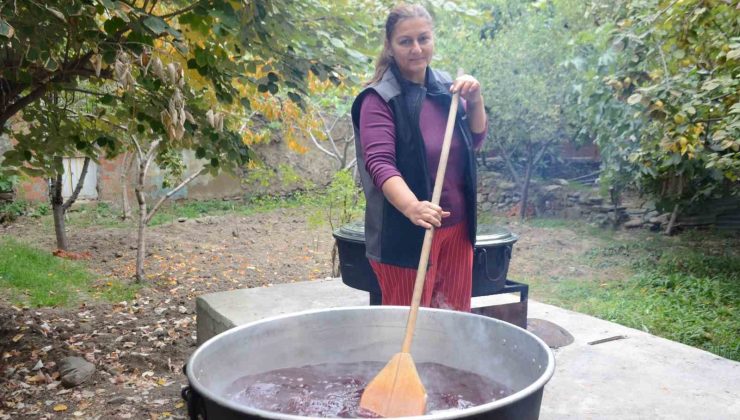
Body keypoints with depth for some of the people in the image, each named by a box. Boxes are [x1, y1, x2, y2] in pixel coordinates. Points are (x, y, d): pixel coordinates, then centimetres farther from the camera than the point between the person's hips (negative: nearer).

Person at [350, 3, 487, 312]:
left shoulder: (445, 86, 5)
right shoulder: (379, 98, -14)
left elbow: (475, 141, 12)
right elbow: (379, 162, -25)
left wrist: (475, 100, -7)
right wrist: (412, 206, -42)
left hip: (456, 227, 6)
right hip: (404, 232, -6)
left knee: (455, 317, 17)